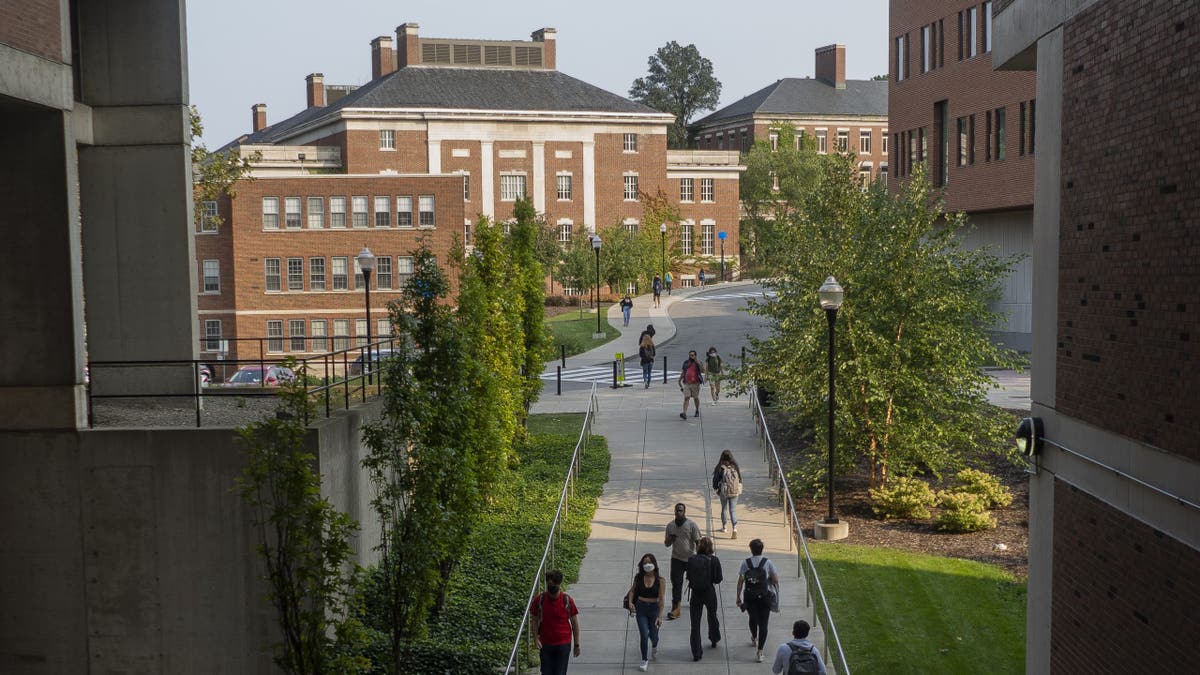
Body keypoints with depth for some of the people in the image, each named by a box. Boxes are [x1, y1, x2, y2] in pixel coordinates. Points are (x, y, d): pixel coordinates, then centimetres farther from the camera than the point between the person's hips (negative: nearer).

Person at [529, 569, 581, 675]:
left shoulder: (567, 600, -9)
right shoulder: (539, 599, -7)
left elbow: (574, 623, -1)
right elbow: (534, 620, 2)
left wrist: (577, 645, 1)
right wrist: (536, 638, -10)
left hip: (563, 644, -1)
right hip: (545, 645, 1)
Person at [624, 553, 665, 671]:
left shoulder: (660, 580, -12)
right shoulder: (639, 577, -5)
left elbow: (661, 599, -14)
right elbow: (632, 590, 11)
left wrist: (660, 616, -18)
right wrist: (630, 602, -7)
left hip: (654, 608, -1)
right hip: (641, 608, 1)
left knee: (653, 636, 10)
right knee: (644, 635, -7)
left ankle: (654, 646, 48)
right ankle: (645, 660, 12)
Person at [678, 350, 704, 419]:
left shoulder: (697, 363, 0)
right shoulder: (685, 363, 11)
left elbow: (703, 371, -15)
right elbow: (682, 372, 19)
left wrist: (699, 364, -24)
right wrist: (679, 380, 14)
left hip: (695, 384, -2)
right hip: (687, 384, 2)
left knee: (696, 398, 11)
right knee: (686, 398, -9)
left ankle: (697, 411, 33)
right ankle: (684, 413, -18)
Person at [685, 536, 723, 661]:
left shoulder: (691, 560, -9)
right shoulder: (714, 560, -12)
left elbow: (688, 577, -2)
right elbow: (718, 579, -9)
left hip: (695, 593, 0)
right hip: (709, 592, 0)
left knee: (695, 623, 5)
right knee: (712, 616, 27)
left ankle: (696, 653, 4)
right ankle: (714, 640, 49)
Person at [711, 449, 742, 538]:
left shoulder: (720, 468, -12)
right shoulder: (735, 467, -3)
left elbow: (715, 480, -6)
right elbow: (740, 479, 4)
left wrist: (716, 489, 11)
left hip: (724, 492, -1)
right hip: (735, 491, 1)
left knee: (724, 508, 19)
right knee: (733, 510, 4)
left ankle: (723, 527, 34)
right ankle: (735, 528, -15)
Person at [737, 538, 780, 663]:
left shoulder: (745, 563, -4)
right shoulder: (767, 562, -6)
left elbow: (740, 581, -4)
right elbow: (775, 580, -4)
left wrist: (738, 597, 5)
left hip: (749, 597, 2)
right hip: (764, 597, -2)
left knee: (753, 618, 26)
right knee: (763, 623, 1)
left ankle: (754, 638, 52)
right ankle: (759, 652, -7)